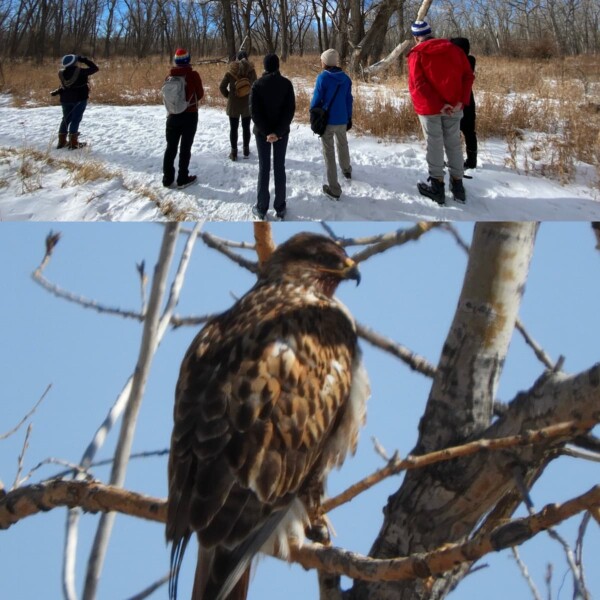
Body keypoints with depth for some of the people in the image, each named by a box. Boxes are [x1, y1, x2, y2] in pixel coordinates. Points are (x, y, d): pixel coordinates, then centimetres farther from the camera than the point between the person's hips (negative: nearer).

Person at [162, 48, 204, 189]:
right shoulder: (193, 75, -12)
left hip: (173, 115, 3)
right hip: (190, 115, -3)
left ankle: (167, 178, 14)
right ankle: (183, 179, 6)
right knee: (185, 147, 4)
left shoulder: (169, 76, -3)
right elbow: (200, 95, -2)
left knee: (171, 147, 11)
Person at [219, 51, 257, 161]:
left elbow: (222, 87, -7)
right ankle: (246, 151, 20)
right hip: (247, 103, 1)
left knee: (233, 128, 6)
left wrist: (228, 96, 8)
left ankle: (234, 152, 7)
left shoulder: (231, 71, -8)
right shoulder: (251, 71, -7)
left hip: (233, 104, -1)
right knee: (246, 127, 13)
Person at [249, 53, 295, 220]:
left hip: (262, 132, -1)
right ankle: (280, 208, 10)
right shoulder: (286, 83, -5)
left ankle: (261, 208, 8)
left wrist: (266, 132, -12)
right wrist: (278, 131, -14)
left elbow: (254, 111, -12)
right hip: (282, 131, 1)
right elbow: (290, 109, -10)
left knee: (264, 168, 5)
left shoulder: (257, 84, -7)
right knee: (279, 168, 7)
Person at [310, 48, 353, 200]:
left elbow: (316, 99, -13)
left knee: (329, 153, 2)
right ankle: (346, 170, 53)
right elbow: (349, 100, 6)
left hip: (326, 120, -5)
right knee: (342, 144, 30)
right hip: (342, 119, 5)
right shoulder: (346, 78, 0)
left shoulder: (322, 78, -16)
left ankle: (334, 189, 1)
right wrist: (349, 118, 15)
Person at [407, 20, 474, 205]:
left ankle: (438, 188, 10)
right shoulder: (454, 49, 7)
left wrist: (437, 105, -15)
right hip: (453, 107, 4)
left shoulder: (416, 55, -5)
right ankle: (458, 186, 17)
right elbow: (468, 76, 0)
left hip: (430, 107, -3)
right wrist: (461, 101, -7)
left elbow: (417, 85, -15)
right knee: (454, 144, 13)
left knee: (434, 146, 5)